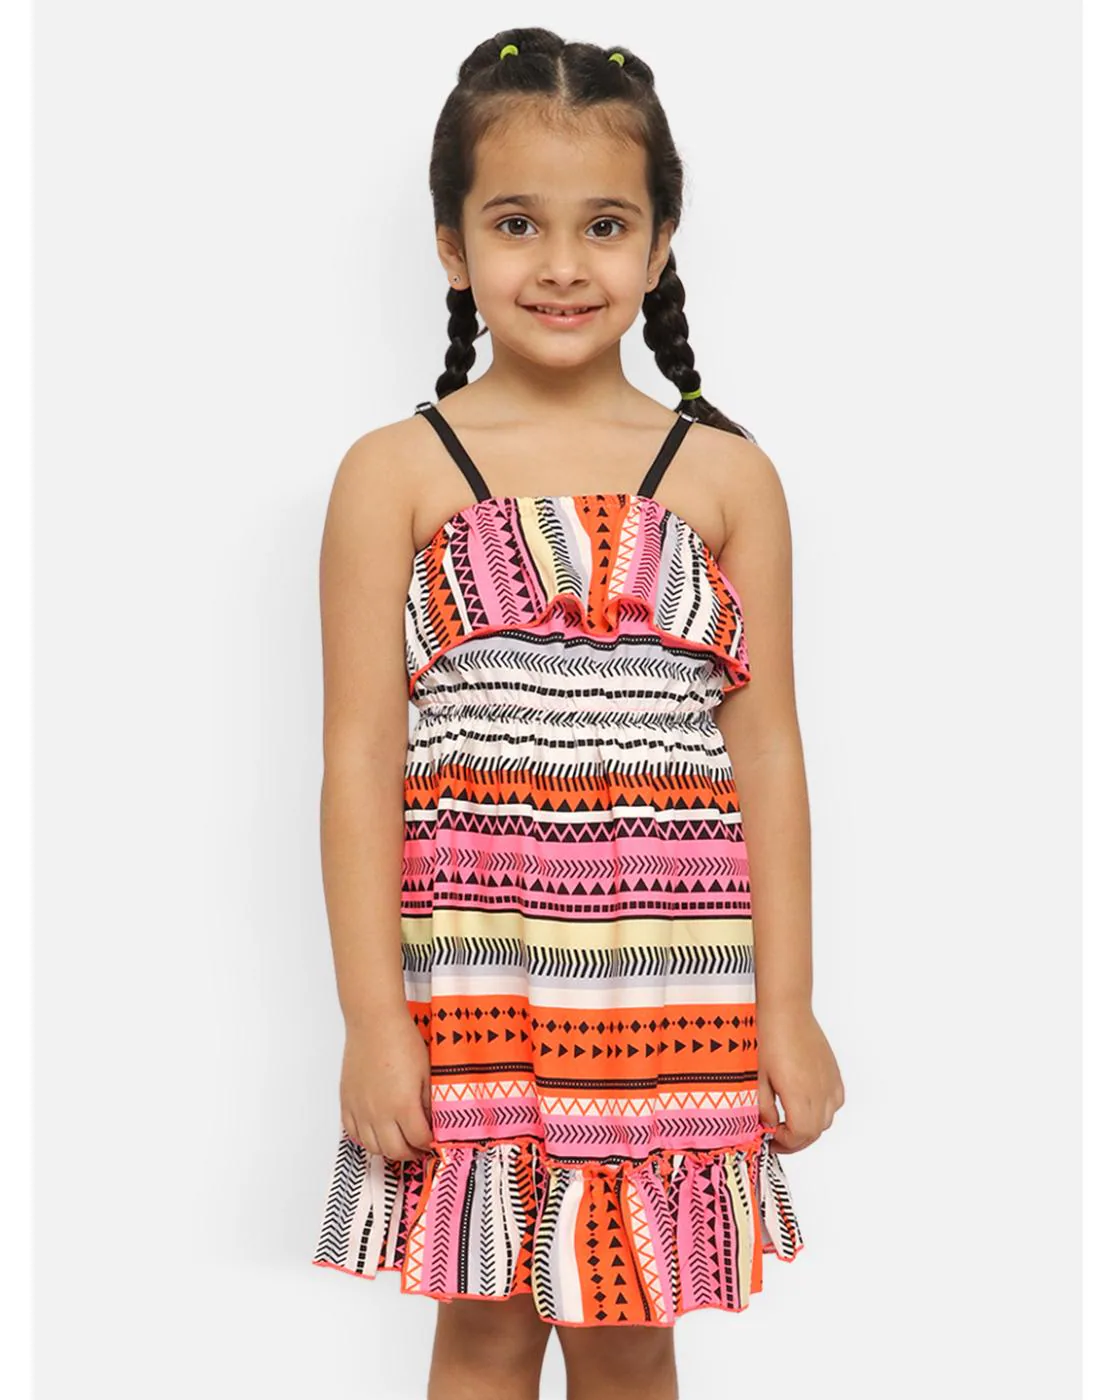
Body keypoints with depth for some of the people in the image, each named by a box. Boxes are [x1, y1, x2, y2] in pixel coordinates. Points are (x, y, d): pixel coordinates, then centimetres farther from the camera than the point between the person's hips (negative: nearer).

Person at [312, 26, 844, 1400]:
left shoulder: (726, 475, 3)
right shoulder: (396, 474, -1)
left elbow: (765, 753, 4)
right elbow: (360, 758, -3)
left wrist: (786, 1008, 3)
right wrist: (373, 1018, -6)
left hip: (669, 986, 1)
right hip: (468, 979, -1)